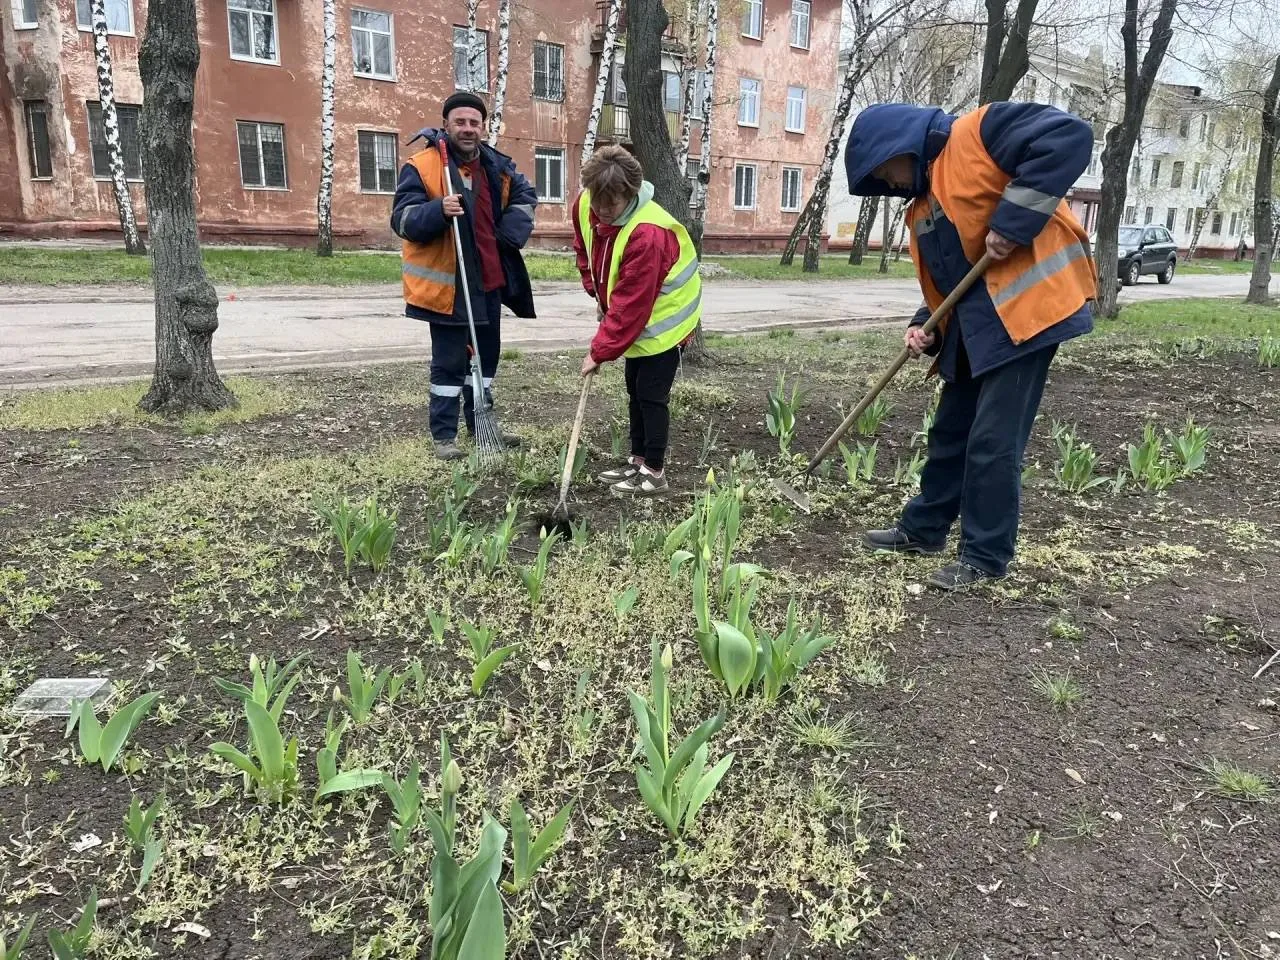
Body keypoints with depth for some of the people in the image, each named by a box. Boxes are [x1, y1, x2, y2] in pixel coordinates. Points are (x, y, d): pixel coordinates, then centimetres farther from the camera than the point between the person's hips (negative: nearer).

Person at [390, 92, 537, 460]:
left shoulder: (496, 165, 6)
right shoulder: (421, 166, -12)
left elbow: (524, 196, 21)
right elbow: (403, 220, -16)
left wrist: (510, 233, 4)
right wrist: (439, 210, -34)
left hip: (489, 280, 7)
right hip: (446, 283, -7)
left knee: (486, 355, 16)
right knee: (449, 362, -2)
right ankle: (444, 435, 9)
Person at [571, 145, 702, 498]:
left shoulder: (647, 234, -36)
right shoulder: (584, 206, -13)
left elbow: (629, 306, -32)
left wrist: (599, 351, -26)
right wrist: (597, 294, 5)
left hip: (664, 317, -8)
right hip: (638, 316, 9)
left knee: (651, 394, -6)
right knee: (635, 389, 15)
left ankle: (654, 473, 5)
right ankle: (638, 461, 27)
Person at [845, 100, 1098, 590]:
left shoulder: (977, 133, -7)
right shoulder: (922, 207, 18)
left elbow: (1069, 137, -19)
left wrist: (1013, 220, -23)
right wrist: (926, 328, 2)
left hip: (1027, 306, -9)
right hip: (974, 324, 9)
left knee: (993, 440, -6)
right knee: (950, 431, 16)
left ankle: (986, 554, 8)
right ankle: (924, 527, 31)